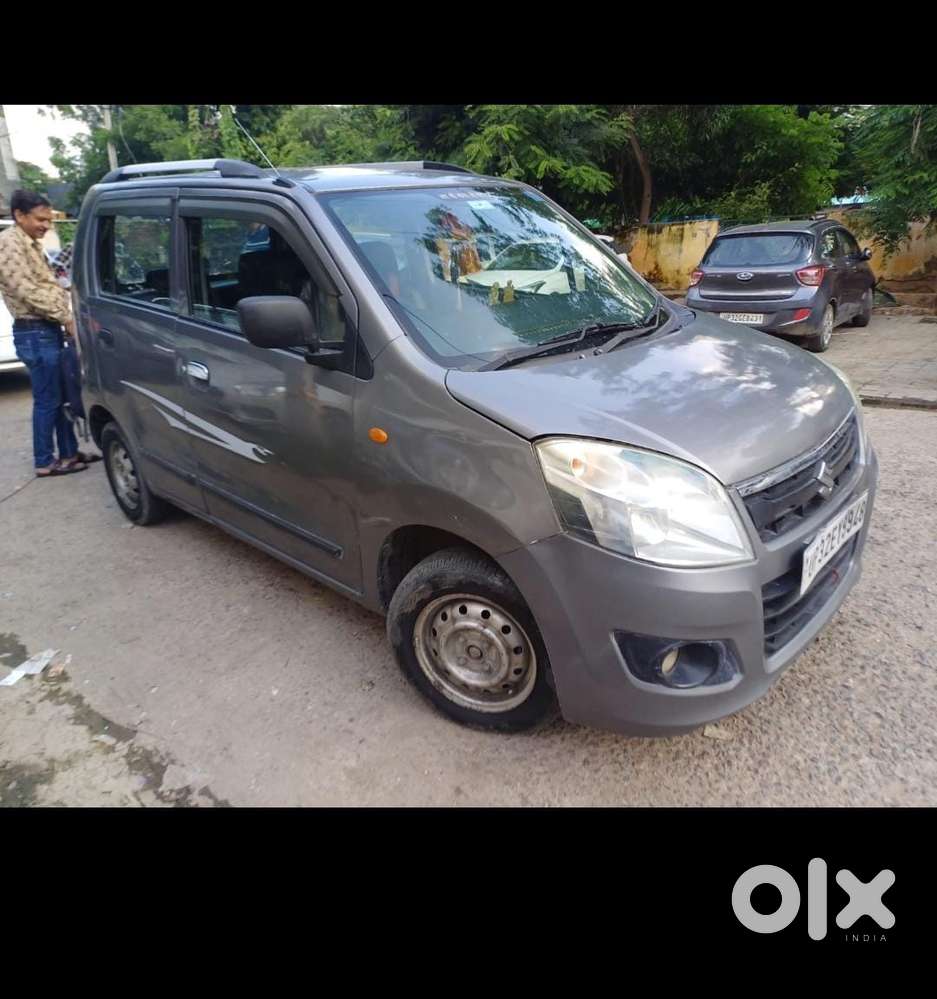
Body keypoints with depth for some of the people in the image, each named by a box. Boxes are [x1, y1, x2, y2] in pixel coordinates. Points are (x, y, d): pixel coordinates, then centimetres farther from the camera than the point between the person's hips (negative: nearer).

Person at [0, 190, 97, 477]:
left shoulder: (31, 245, 18)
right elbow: (27, 291, -18)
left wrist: (67, 319, 7)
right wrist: (67, 318, -17)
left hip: (48, 330, 9)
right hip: (35, 333, -9)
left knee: (60, 396, 14)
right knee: (47, 400, -4)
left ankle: (69, 452, 23)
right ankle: (45, 462, 5)